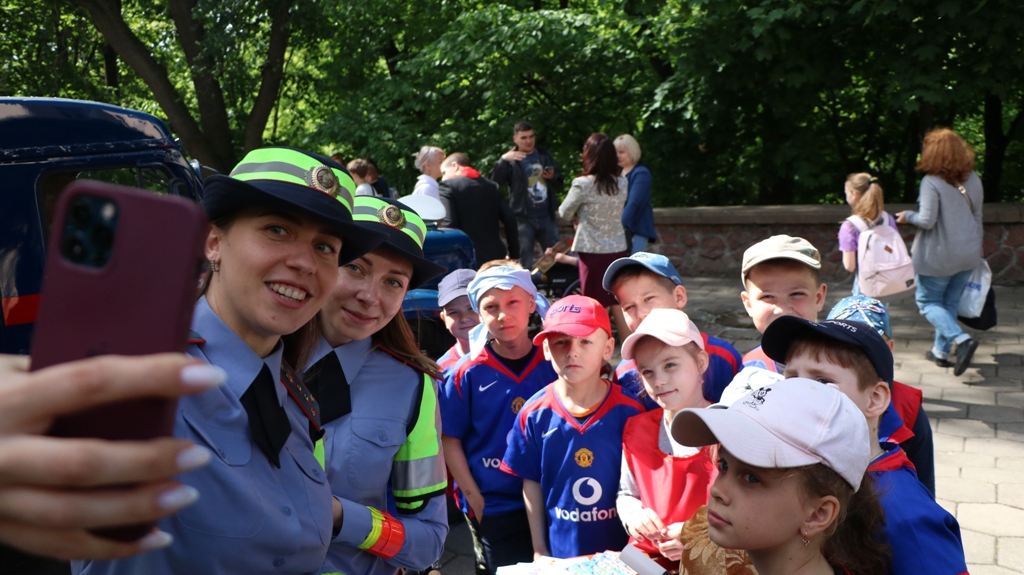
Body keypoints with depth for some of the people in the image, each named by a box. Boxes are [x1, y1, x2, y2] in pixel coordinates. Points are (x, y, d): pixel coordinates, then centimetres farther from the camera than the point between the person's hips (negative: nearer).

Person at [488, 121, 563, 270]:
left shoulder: (545, 156, 11)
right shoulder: (511, 160, -2)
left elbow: (560, 186, 13)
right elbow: (494, 181, -18)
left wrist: (553, 177, -9)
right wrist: (503, 160, -32)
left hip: (547, 217, 4)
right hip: (523, 218, -4)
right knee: (525, 262, 0)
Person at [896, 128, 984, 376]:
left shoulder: (932, 182, -19)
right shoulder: (973, 179, 3)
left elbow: (927, 220, -23)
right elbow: (977, 217, 11)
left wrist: (907, 216, -3)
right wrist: (975, 247, 22)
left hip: (938, 257, -6)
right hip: (968, 255, 7)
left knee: (927, 302, 8)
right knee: (950, 302, 18)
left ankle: (961, 339, -12)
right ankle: (941, 351, 25)